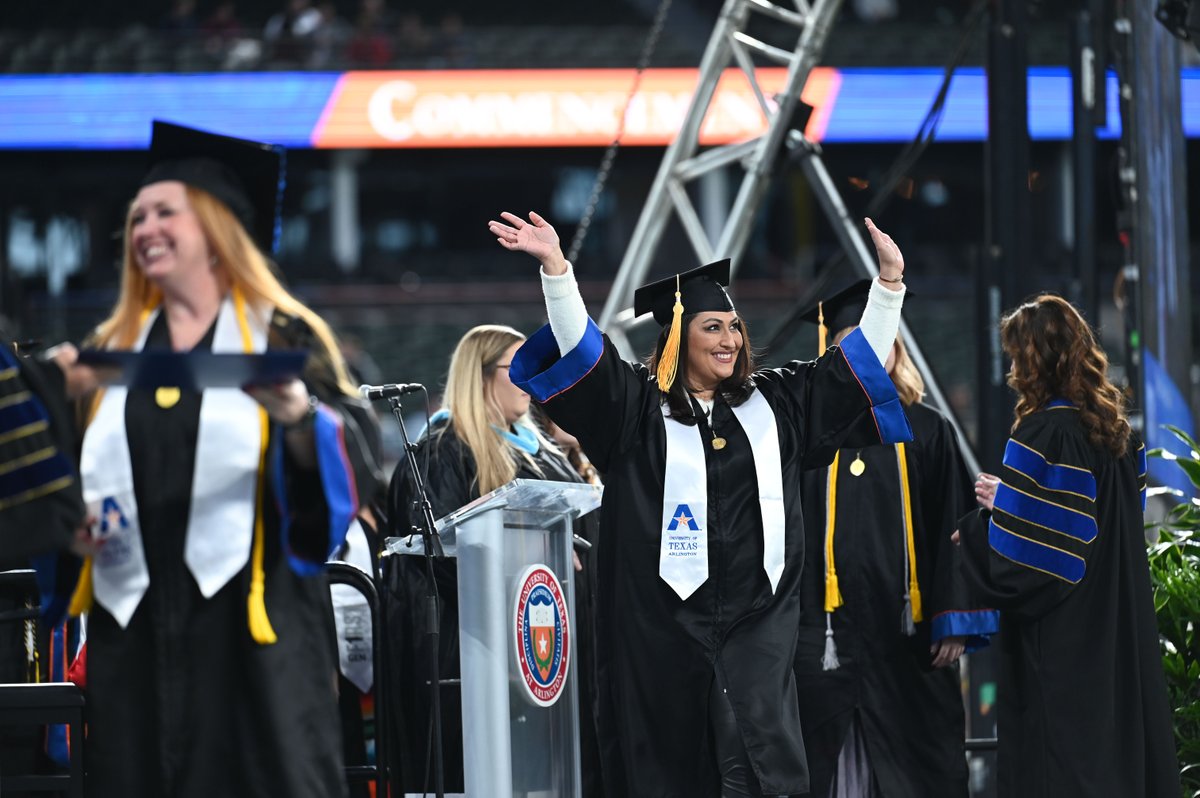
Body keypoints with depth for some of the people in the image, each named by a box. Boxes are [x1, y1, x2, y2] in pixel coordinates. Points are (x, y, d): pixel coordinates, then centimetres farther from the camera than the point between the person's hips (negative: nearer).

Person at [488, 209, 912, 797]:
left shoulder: (773, 402, 15)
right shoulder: (637, 407, 4)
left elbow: (859, 364, 18)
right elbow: (581, 350, -8)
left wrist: (890, 282, 10)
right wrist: (555, 266, -20)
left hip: (756, 615, 2)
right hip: (664, 615, -2)